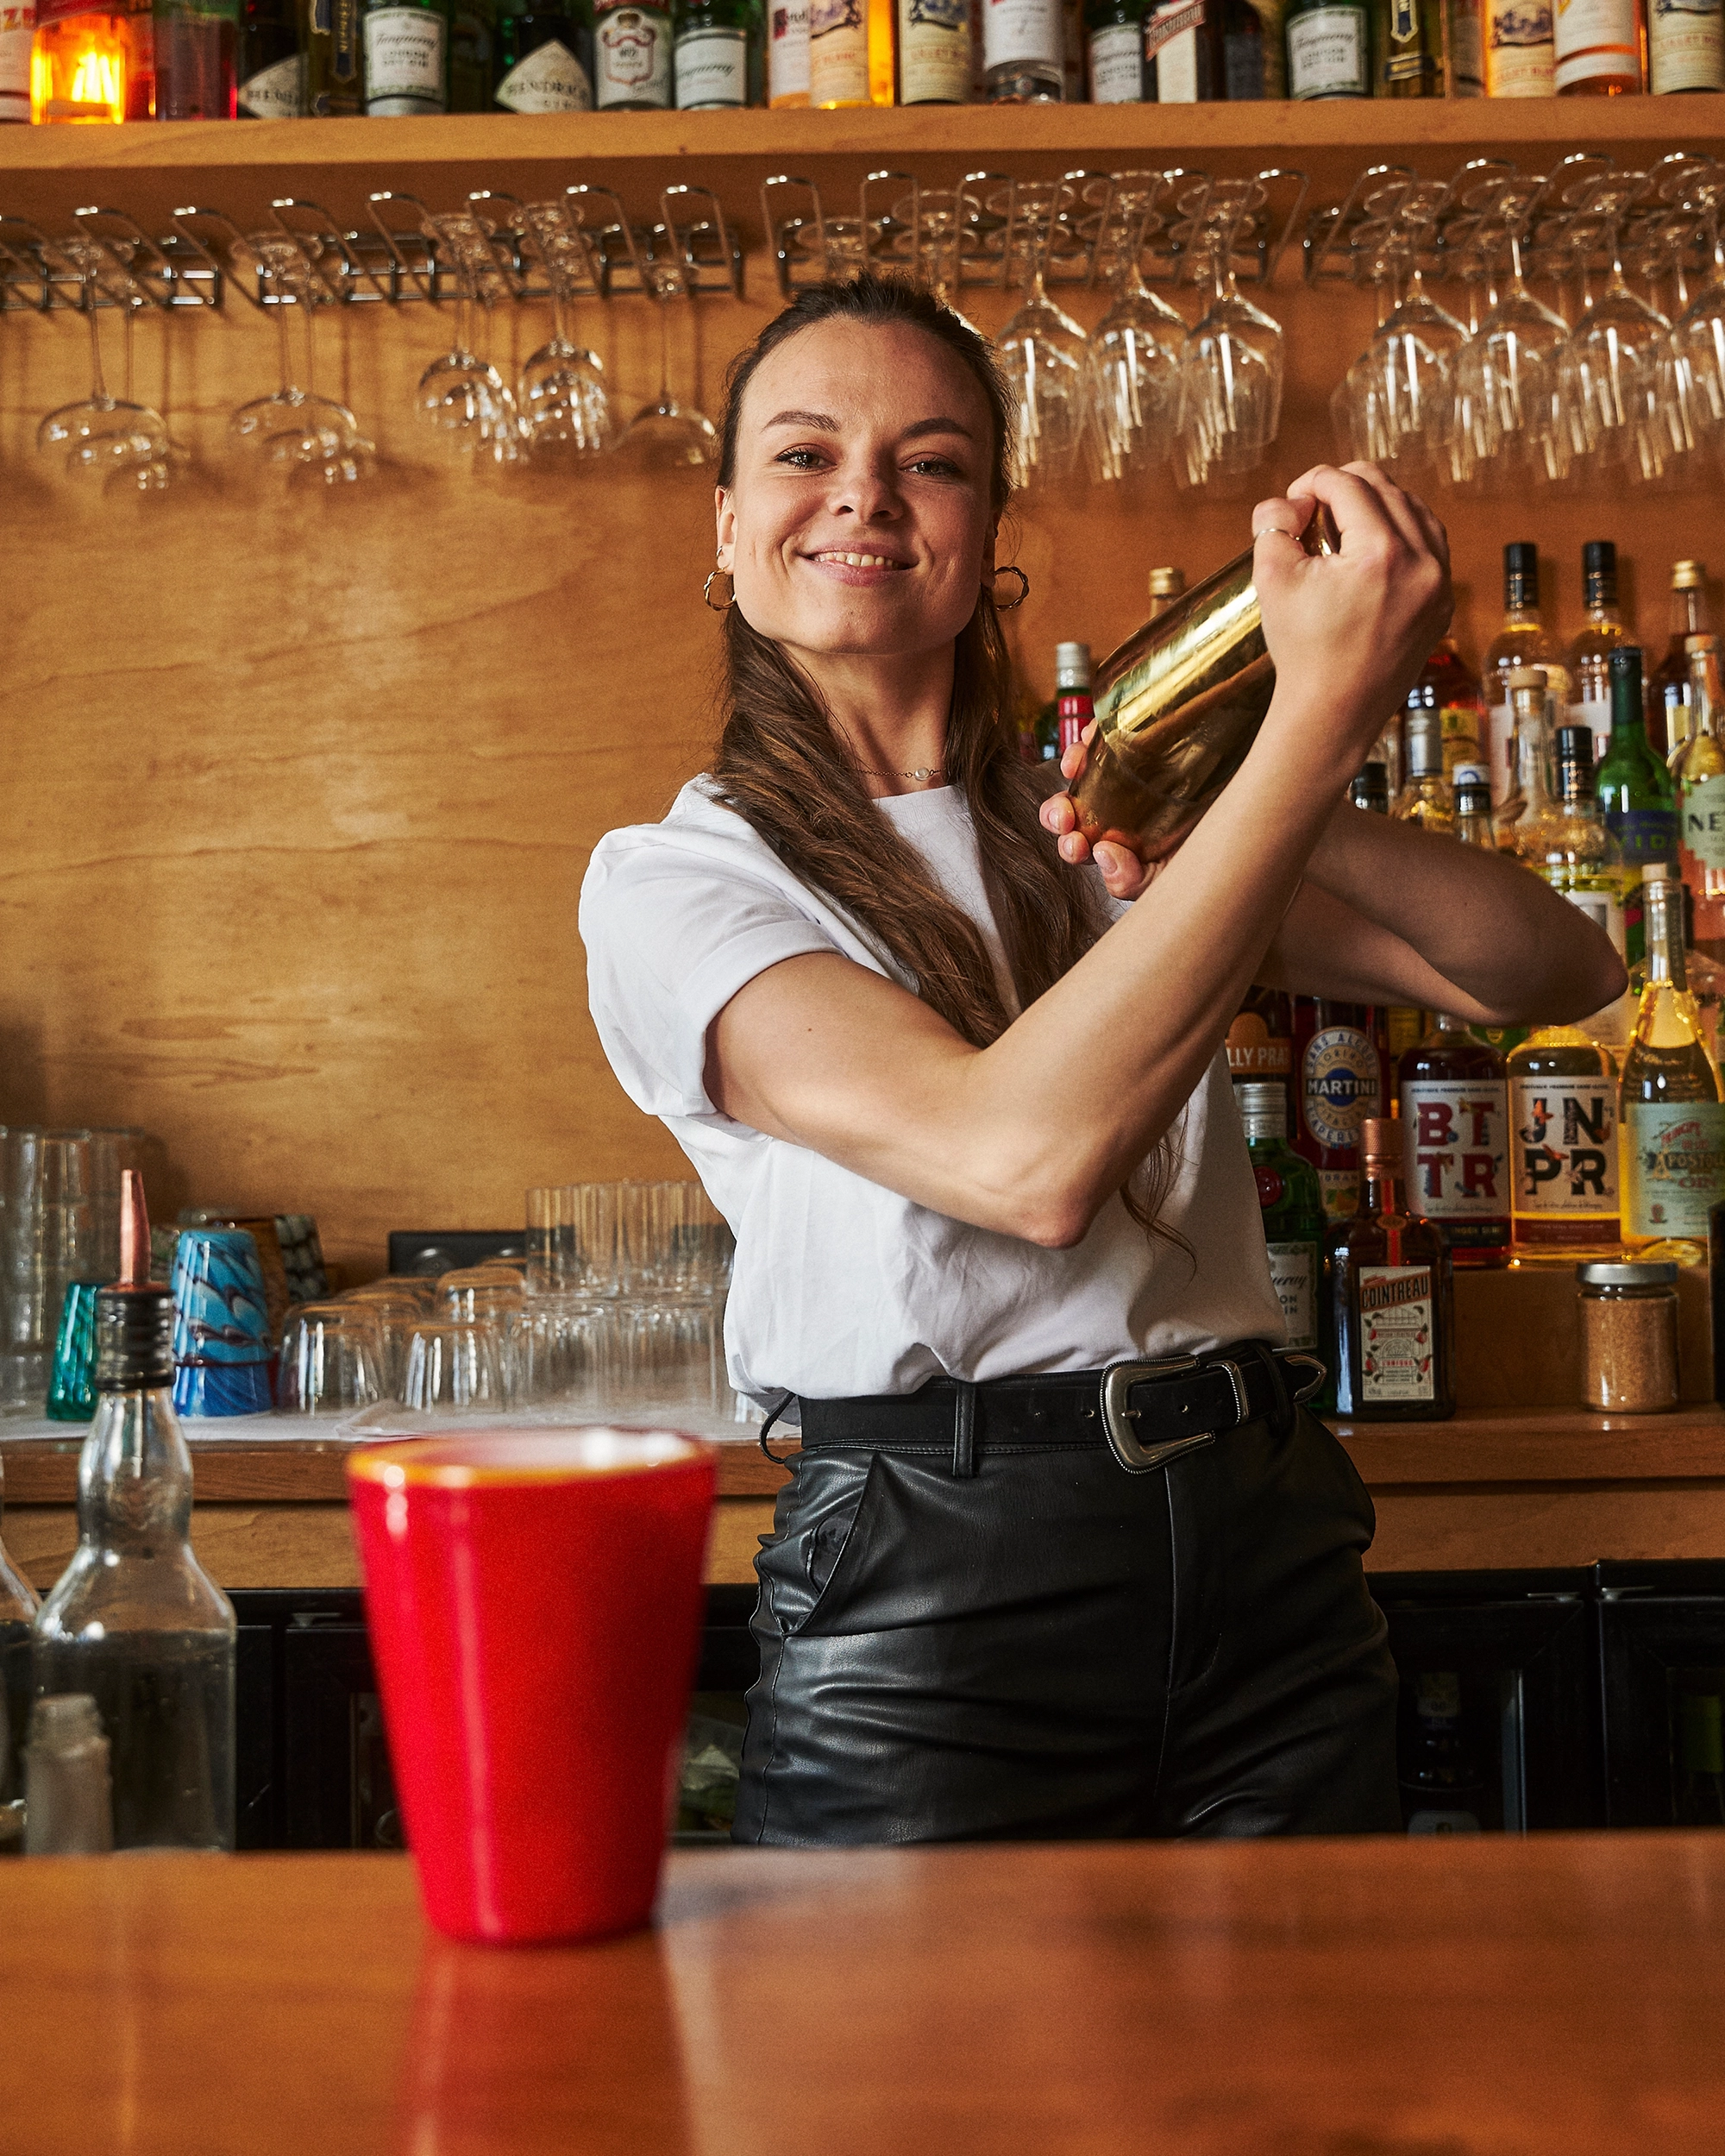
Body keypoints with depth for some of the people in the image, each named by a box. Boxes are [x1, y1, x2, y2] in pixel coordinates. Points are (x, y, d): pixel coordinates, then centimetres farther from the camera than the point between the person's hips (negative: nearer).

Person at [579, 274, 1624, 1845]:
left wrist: (1275, 816, -15)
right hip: (930, 1584, -4)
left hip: (1268, 1546, 5)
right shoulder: (671, 878, -4)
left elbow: (1562, 976, 5)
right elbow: (1024, 1155, -22)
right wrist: (1327, 713, -22)